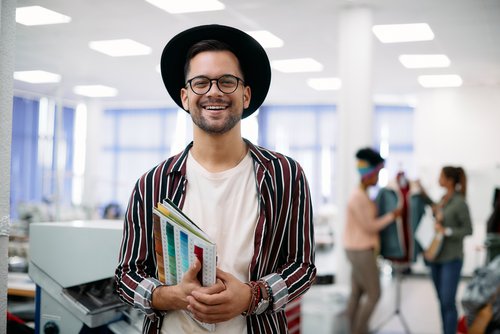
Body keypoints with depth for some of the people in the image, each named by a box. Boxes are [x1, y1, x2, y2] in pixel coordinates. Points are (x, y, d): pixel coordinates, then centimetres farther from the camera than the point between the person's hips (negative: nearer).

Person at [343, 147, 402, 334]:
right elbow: (369, 226, -19)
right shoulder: (359, 198, -21)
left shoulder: (361, 195, 11)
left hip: (359, 250, 10)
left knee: (356, 294, 11)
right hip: (361, 252, -10)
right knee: (374, 295, -3)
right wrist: (392, 216, -10)